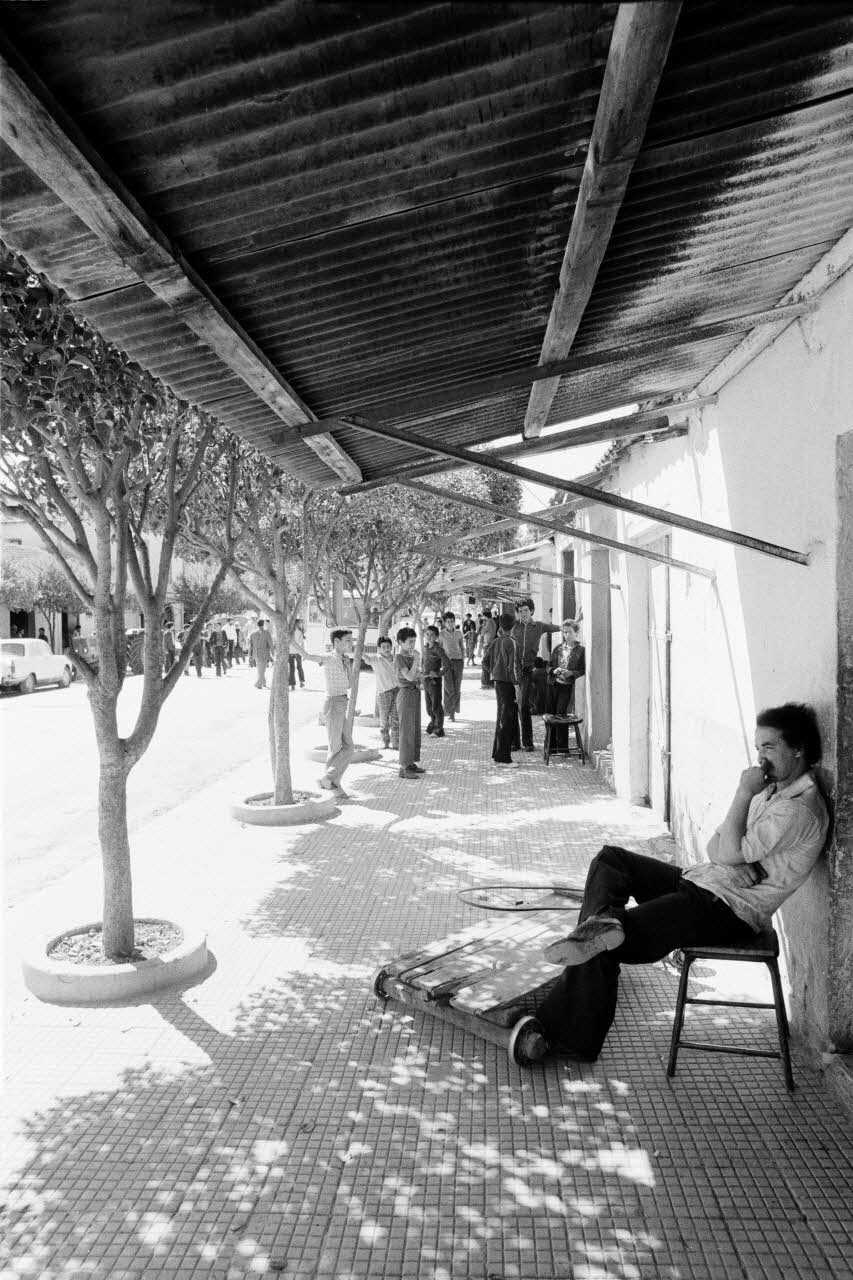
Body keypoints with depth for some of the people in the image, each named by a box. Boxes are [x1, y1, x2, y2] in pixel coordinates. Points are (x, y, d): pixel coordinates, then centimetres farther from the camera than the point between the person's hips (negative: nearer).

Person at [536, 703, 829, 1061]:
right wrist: (737, 863, -10)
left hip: (729, 911, -10)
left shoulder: (800, 810, -18)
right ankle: (600, 927, -18)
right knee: (611, 859, 4)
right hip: (700, 883, 10)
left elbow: (729, 853, -23)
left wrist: (744, 793, -16)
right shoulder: (771, 788, 13)